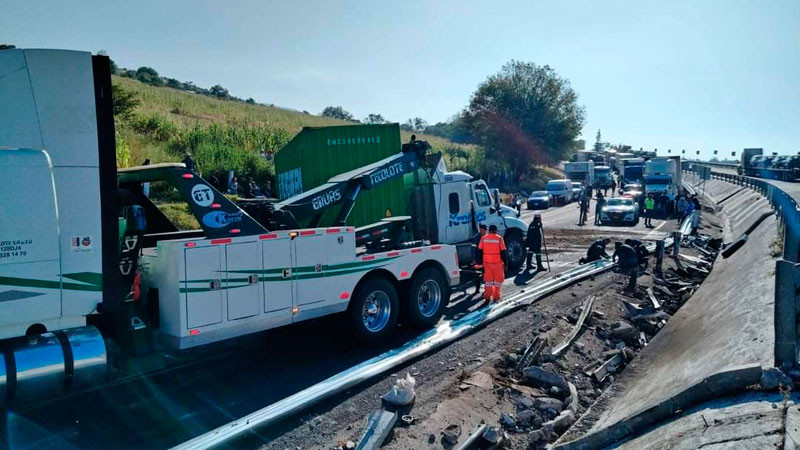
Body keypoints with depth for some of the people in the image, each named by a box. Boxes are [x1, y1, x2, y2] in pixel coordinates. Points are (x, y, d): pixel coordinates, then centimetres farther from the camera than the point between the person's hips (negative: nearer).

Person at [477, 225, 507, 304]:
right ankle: (496, 296, 15)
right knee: (498, 279, 12)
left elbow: (479, 251, 3)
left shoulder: (483, 238, 2)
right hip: (497, 262, -2)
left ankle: (488, 296, 5)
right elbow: (503, 252, -6)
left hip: (486, 262, 2)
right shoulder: (499, 238, -6)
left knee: (488, 279, 10)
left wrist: (480, 262, 10)